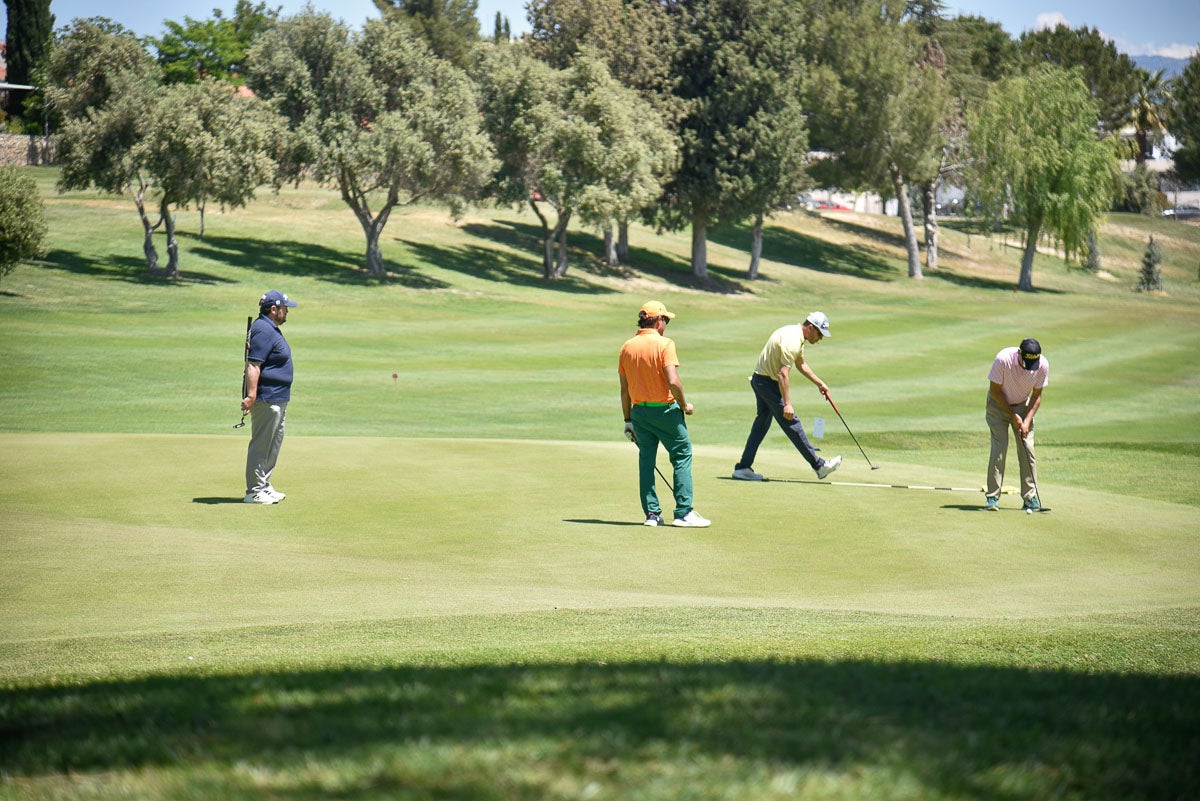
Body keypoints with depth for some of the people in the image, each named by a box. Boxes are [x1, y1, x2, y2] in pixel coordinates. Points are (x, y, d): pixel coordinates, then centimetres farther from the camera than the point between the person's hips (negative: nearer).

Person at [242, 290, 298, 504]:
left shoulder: (271, 329, 16)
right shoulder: (263, 330, -17)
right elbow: (253, 365, -24)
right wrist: (251, 395, -29)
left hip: (278, 399, 11)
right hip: (267, 399, -11)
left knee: (273, 445, 18)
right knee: (261, 445, -5)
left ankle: (264, 486, 27)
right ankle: (254, 491, -1)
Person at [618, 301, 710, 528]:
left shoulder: (627, 347, 6)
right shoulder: (664, 344, -11)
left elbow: (624, 389, 8)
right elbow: (673, 382, -20)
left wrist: (628, 420, 14)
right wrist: (684, 405, -4)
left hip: (639, 410, 6)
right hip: (665, 409, -5)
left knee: (646, 460, 11)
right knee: (682, 456, 3)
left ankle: (651, 513, 10)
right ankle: (683, 512, -2)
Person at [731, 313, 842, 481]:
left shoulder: (796, 336, 11)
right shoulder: (792, 341, -22)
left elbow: (801, 364, 27)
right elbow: (783, 373, -28)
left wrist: (819, 383, 29)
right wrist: (787, 403, -29)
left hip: (759, 380, 11)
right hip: (768, 383, -11)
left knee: (762, 424, 14)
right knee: (792, 424, -5)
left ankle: (743, 468, 15)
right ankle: (819, 466, -1)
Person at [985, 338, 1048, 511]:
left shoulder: (1043, 365, -21)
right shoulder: (1003, 359, -31)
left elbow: (1036, 396, -7)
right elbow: (995, 390, -18)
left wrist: (1027, 421, -16)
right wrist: (1013, 416, -15)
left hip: (1023, 405, 3)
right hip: (999, 404, -3)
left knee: (1027, 449, -6)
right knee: (999, 448, -13)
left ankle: (1030, 498, 0)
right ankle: (992, 498, -9)